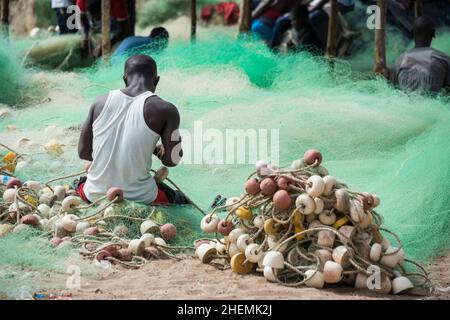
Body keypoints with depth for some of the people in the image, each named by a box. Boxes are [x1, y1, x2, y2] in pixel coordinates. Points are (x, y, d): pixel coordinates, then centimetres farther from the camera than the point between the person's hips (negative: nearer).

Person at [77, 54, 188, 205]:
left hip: (95, 196, 4)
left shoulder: (101, 102, 1)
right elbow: (171, 160, -10)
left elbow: (83, 152, 6)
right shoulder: (164, 110, -11)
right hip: (139, 199, -4)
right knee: (180, 200, 27)